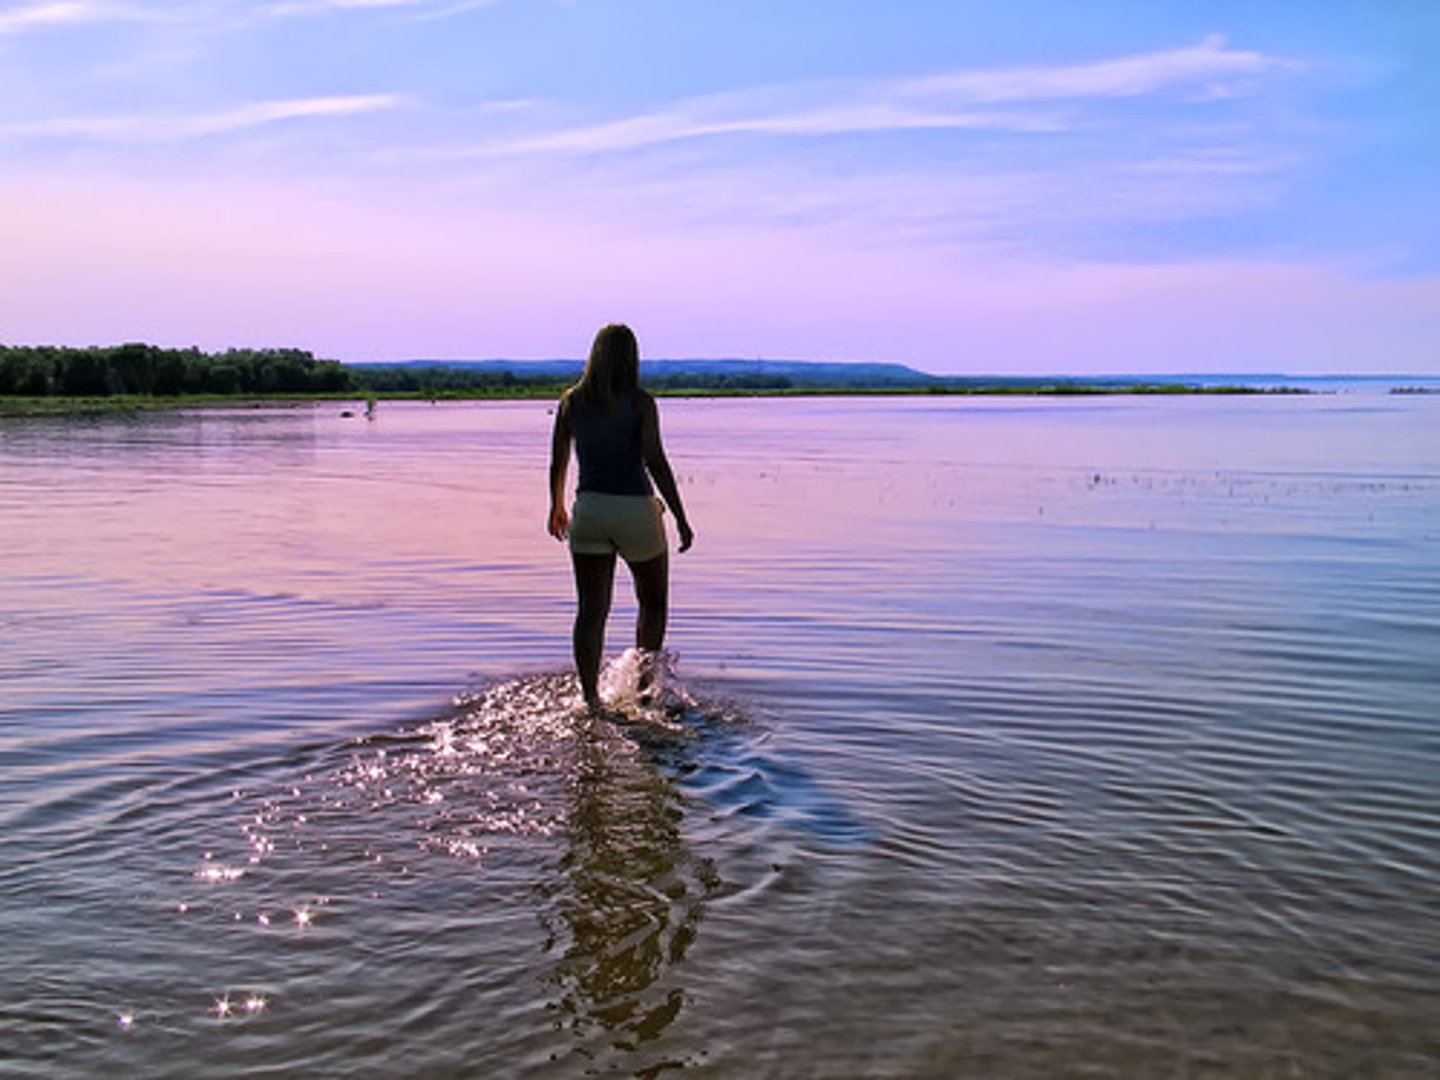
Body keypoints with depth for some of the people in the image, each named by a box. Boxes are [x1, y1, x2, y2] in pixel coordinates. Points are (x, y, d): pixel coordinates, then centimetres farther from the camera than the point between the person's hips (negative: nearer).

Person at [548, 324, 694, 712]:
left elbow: (558, 462, 10)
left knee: (591, 611, 3)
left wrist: (557, 507, 25)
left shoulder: (572, 402, 3)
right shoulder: (640, 403, -8)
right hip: (635, 509, -3)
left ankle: (590, 697, -3)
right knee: (653, 603, 17)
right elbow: (656, 462, -15)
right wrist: (681, 519, -12)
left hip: (589, 509, 3)